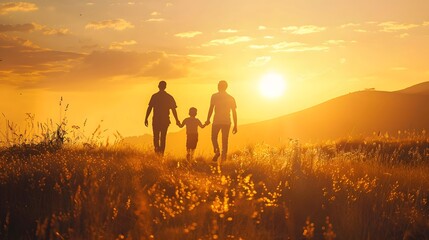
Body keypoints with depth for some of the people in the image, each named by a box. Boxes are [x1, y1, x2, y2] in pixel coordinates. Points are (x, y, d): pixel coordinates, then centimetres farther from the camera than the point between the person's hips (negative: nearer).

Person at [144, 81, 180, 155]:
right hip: (165, 120, 1)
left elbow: (149, 108, -5)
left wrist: (146, 118, 0)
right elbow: (173, 109, 3)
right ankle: (161, 153, 8)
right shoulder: (169, 97, 2)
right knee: (163, 137, 9)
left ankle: (157, 150, -13)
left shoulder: (154, 96, -3)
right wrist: (177, 120, 11)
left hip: (156, 120, -1)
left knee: (156, 137, 8)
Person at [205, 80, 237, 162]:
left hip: (217, 121, -2)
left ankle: (217, 151, -14)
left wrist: (208, 119, -3)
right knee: (225, 140, 7)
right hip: (227, 122, 3)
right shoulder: (231, 98, 10)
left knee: (214, 138, 11)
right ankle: (223, 157, 0)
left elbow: (211, 108, -6)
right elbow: (234, 112, 9)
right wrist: (235, 125, 11)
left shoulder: (214, 96, 1)